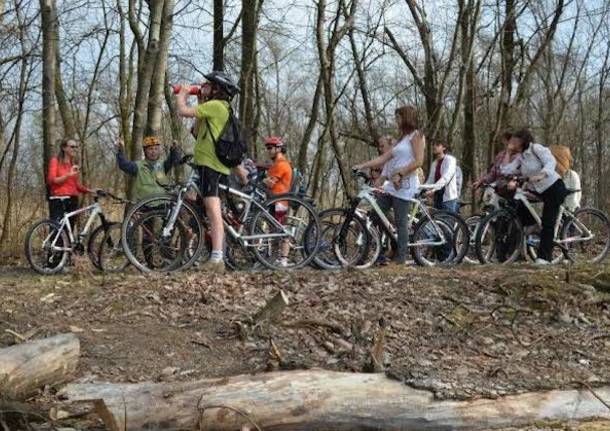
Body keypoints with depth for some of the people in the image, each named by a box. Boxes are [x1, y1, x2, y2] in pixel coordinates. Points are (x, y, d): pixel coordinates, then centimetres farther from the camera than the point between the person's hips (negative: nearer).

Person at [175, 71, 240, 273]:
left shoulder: (215, 106, -10)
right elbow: (197, 129, 20)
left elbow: (182, 111, -15)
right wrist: (200, 103, 20)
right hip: (217, 166, 11)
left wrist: (182, 93, 5)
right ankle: (218, 258, 19)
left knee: (213, 210, -17)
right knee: (213, 212, 14)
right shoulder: (220, 109, 23)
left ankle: (216, 259, -23)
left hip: (210, 165, -11)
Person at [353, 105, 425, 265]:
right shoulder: (402, 138, 24)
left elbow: (418, 161, -15)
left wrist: (400, 174, -18)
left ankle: (401, 257, -3)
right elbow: (383, 158, 18)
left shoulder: (416, 136, -3)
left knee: (401, 222, -8)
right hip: (393, 185, 9)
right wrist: (362, 165, 10)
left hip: (404, 185, -9)